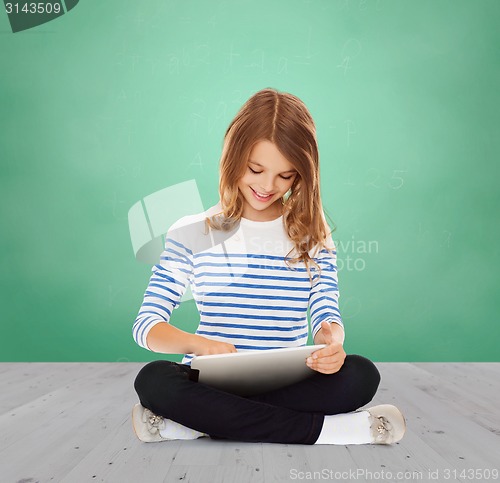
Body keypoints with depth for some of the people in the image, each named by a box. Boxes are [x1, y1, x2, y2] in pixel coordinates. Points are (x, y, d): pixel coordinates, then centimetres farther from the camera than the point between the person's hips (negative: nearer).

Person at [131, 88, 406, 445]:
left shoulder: (313, 235, 6)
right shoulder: (192, 233, 1)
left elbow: (327, 314, 0)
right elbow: (146, 325, -4)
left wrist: (332, 343, -26)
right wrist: (200, 344, -26)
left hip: (290, 383, 2)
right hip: (214, 380, -1)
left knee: (361, 375, -27)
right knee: (153, 379, -31)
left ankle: (194, 423, -24)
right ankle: (320, 428, -26)